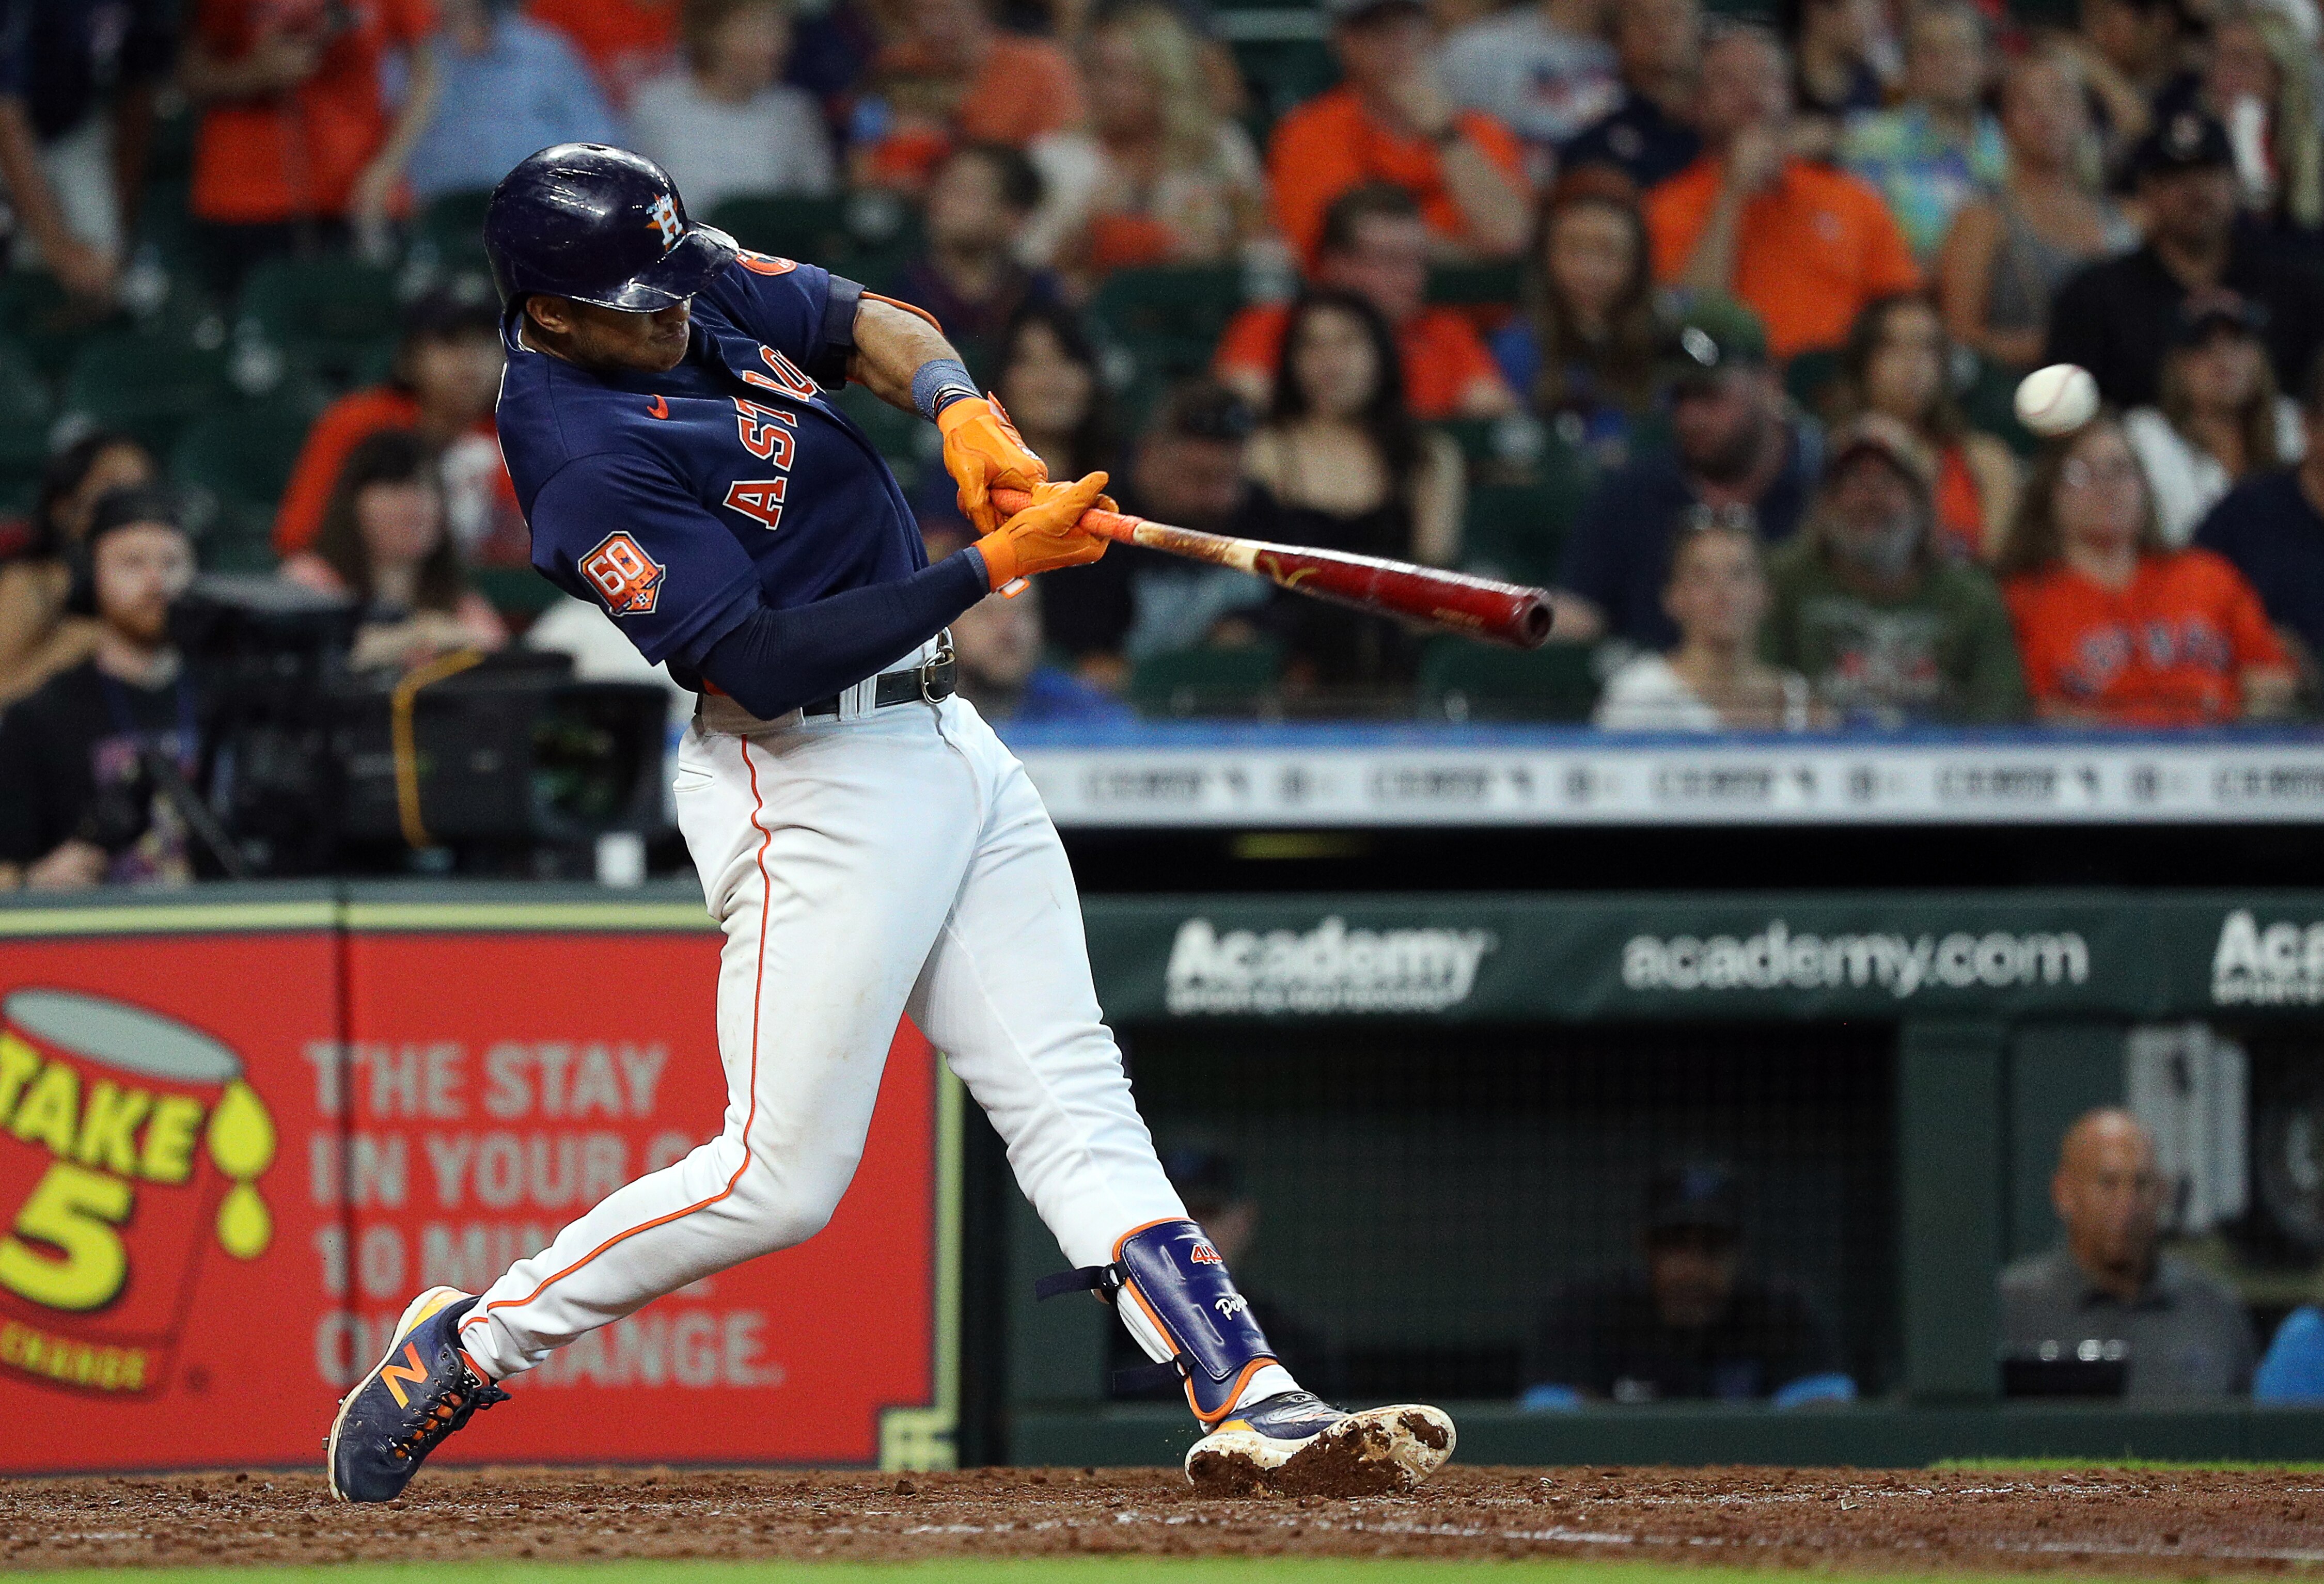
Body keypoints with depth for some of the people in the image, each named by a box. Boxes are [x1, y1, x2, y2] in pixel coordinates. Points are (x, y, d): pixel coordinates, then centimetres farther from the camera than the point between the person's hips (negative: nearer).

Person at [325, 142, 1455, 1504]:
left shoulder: (684, 278, 2)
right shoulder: (587, 468, -24)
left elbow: (863, 323, 12)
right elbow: (766, 664, -27)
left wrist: (962, 411, -10)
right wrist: (991, 568, -27)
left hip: (941, 735, 9)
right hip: (813, 783, -9)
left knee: (1073, 1098, 2)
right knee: (781, 1180, -7)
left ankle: (1251, 1405, -3)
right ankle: (472, 1347, 9)